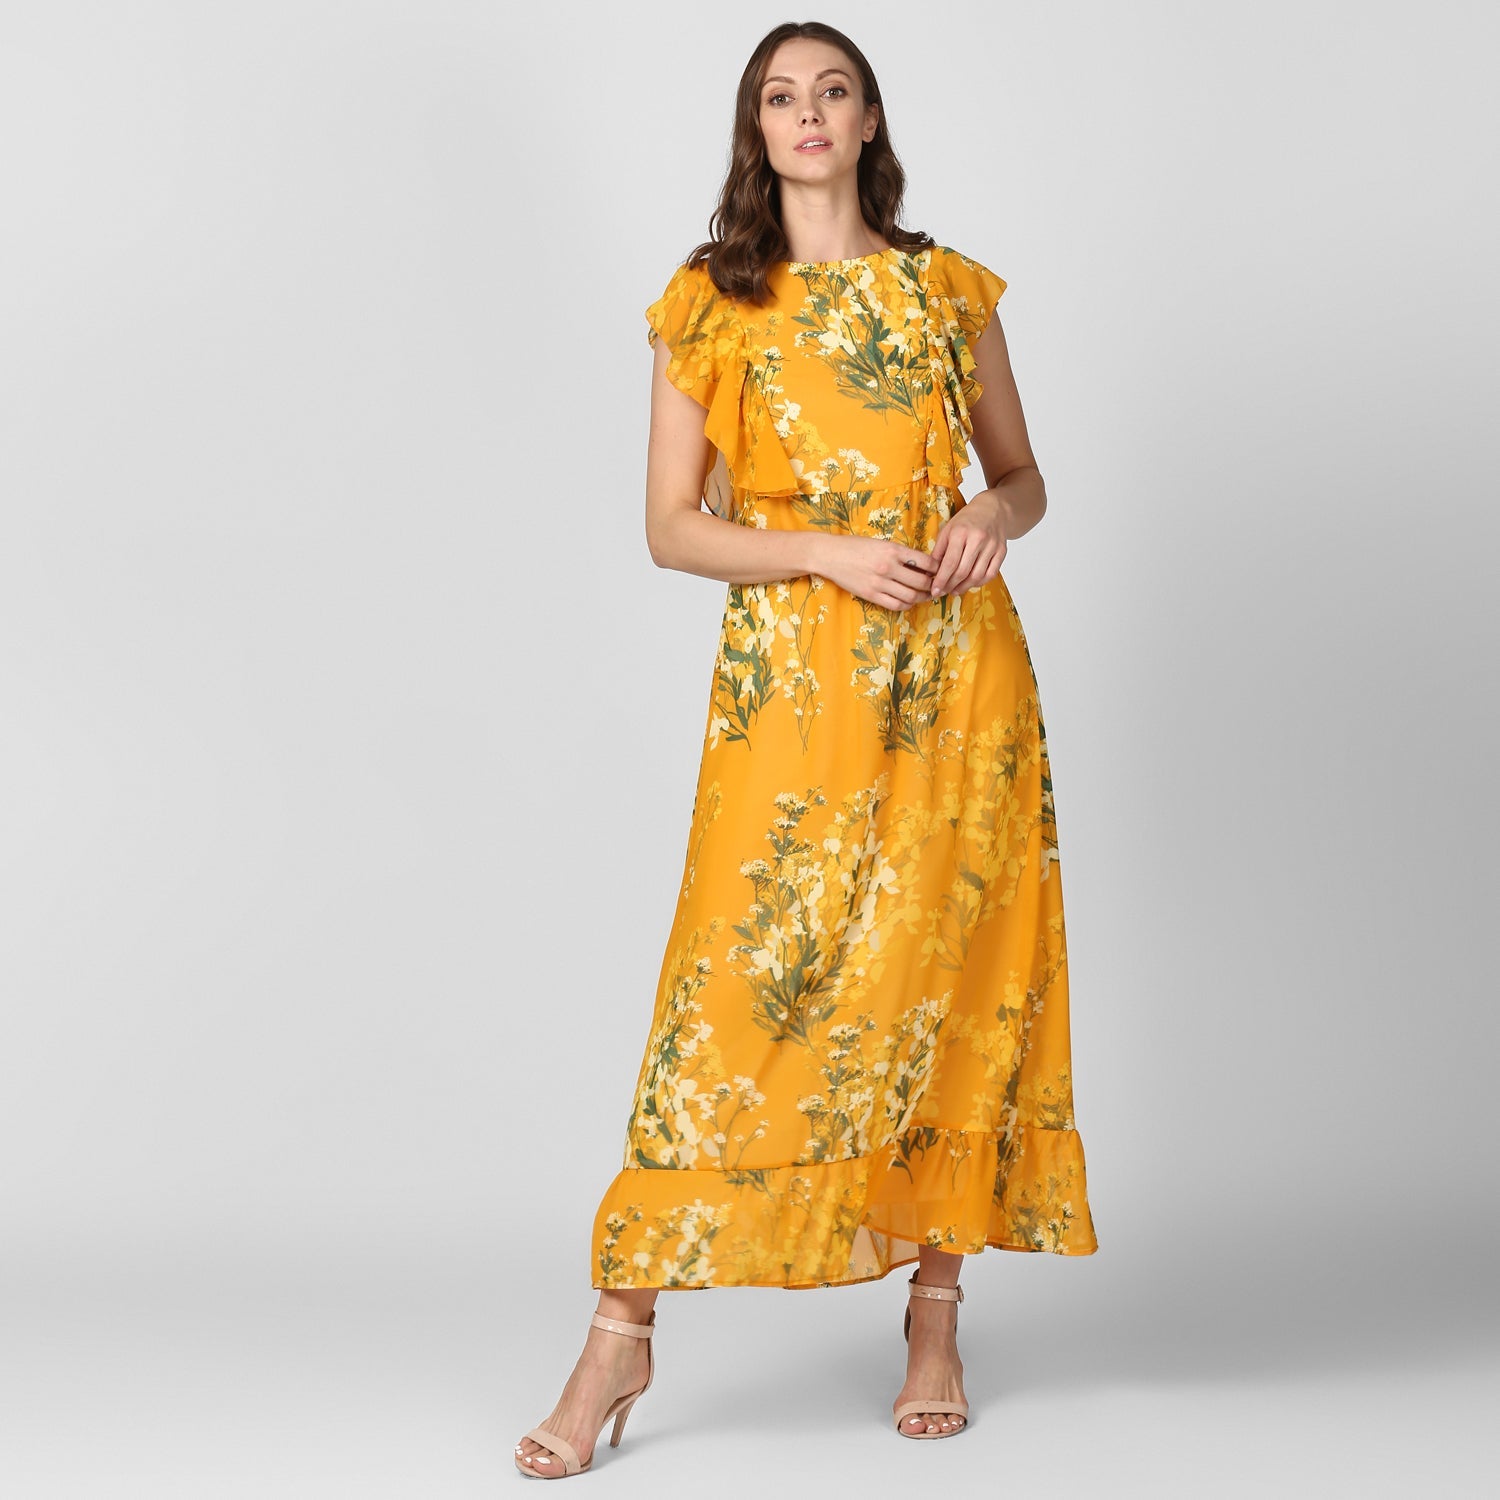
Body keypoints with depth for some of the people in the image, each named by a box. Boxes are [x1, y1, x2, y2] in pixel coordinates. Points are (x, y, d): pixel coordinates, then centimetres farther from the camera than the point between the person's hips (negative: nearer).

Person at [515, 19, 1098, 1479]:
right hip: (792, 677, -2)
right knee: (743, 979, -7)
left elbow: (1024, 474, 17)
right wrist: (829, 551, -12)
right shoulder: (705, 306, 5)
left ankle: (935, 1315, 17)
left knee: (948, 977, 3)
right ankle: (622, 1332, 0)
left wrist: (991, 513, -7)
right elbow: (673, 526, 2)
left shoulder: (947, 291, 10)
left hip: (954, 672, 2)